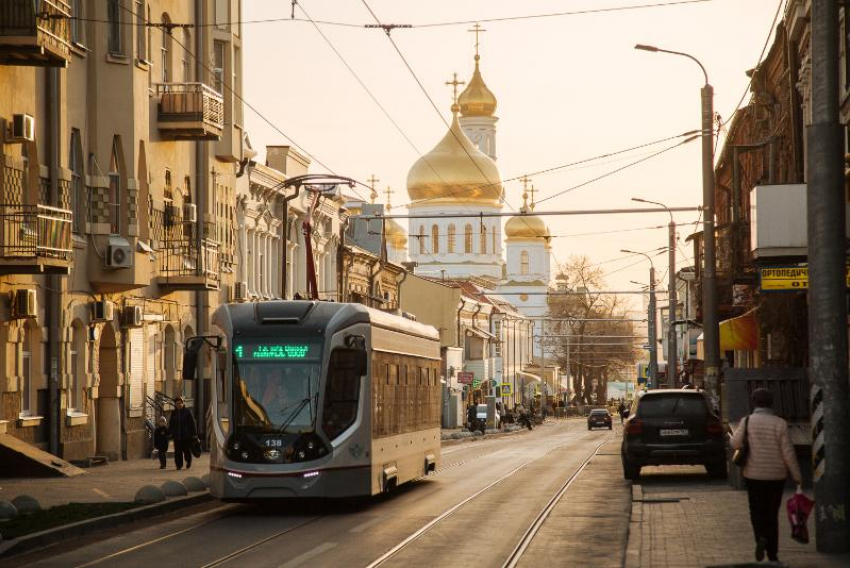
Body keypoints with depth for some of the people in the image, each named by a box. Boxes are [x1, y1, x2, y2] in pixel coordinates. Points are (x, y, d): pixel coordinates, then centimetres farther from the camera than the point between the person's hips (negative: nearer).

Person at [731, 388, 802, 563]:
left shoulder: (747, 421, -6)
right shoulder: (779, 424, -7)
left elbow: (735, 444, -15)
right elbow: (788, 452, -9)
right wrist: (797, 476, -1)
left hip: (754, 475, 0)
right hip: (776, 476, 0)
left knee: (757, 511, 12)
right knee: (772, 513, 10)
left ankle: (761, 538, -16)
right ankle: (772, 554, 9)